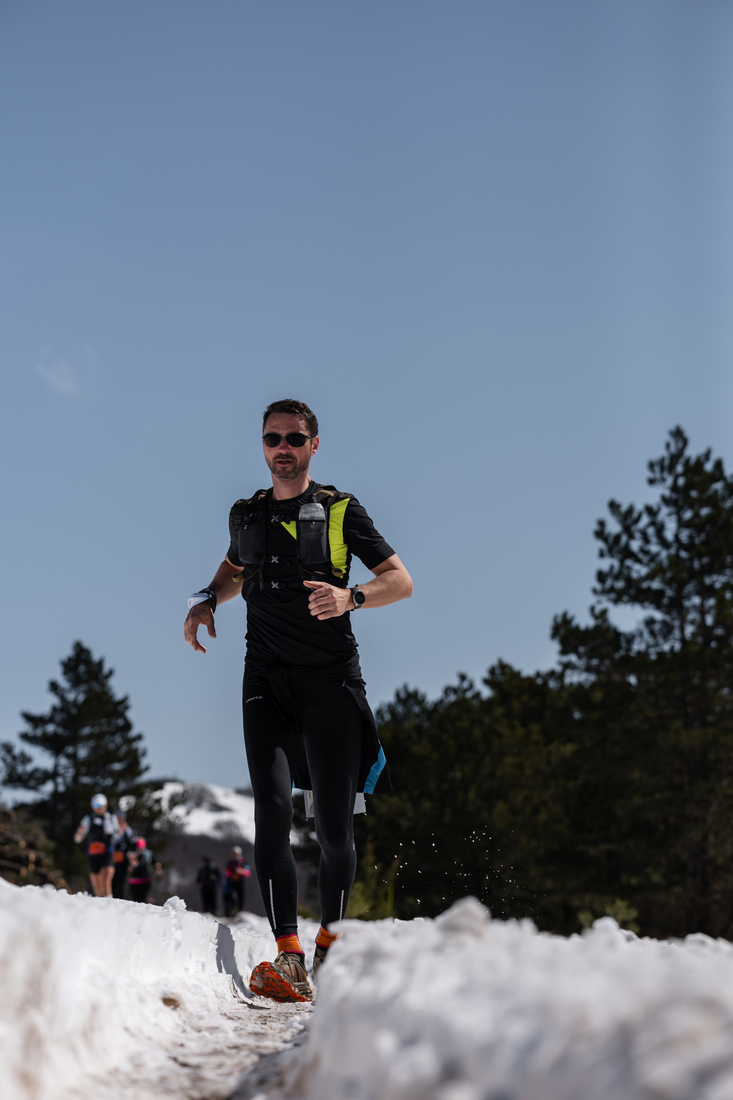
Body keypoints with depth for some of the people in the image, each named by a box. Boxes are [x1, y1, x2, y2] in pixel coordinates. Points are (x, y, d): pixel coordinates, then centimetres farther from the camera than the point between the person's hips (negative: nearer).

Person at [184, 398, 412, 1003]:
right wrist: (207, 599, 12)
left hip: (331, 680, -2)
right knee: (273, 813, -13)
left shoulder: (340, 510, 3)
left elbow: (402, 581, 0)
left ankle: (331, 938, 20)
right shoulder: (245, 516, 14)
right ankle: (288, 959, -14)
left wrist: (349, 597, -19)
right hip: (267, 681, 2)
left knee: (334, 825, -3)